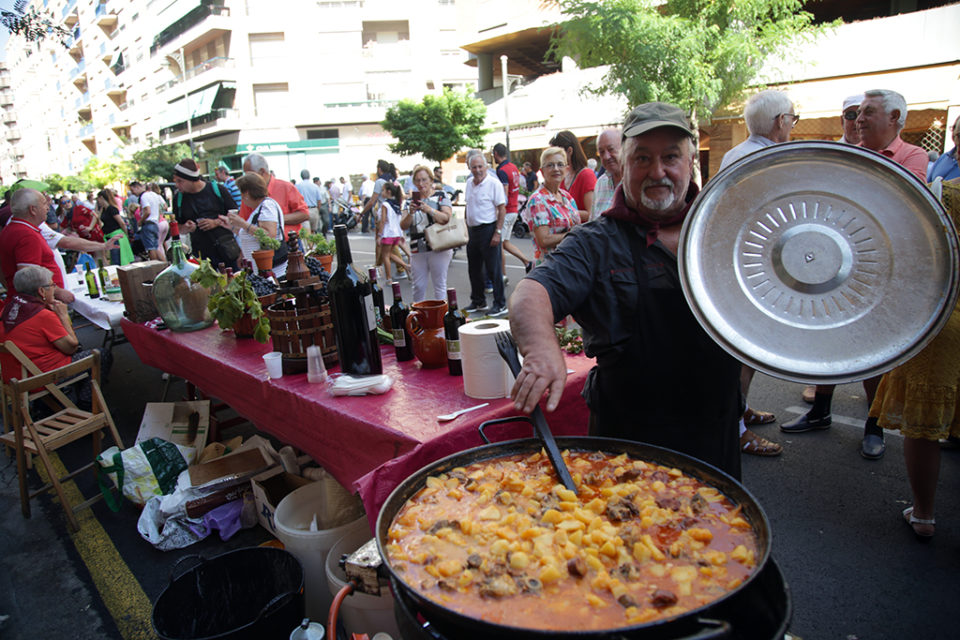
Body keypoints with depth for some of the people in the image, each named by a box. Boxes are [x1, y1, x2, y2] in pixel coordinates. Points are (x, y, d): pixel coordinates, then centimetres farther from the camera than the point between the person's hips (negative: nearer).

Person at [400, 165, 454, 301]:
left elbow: (448, 218, -10)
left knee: (439, 285, 0)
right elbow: (403, 226, 8)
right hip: (417, 250, 4)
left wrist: (429, 210, -21)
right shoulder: (411, 201, 14)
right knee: (418, 286, 8)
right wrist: (410, 213, -11)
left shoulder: (441, 196, 2)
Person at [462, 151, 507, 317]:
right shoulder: (469, 183, 11)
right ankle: (478, 301, 28)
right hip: (472, 230, 8)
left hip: (488, 229, -7)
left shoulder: (493, 183, -10)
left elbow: (502, 209, -13)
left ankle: (500, 304, 6)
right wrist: (466, 229, 15)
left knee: (493, 269, -3)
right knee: (474, 269, 14)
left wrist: (497, 232, -18)